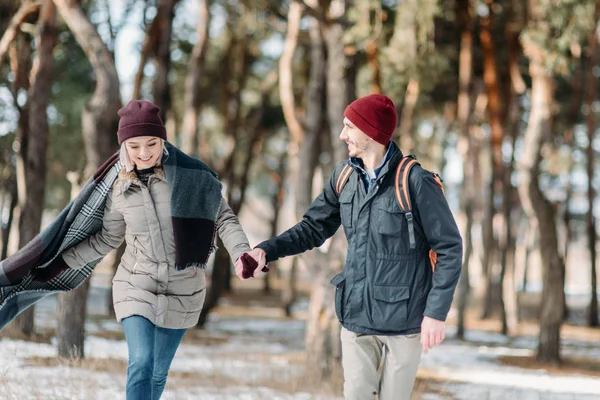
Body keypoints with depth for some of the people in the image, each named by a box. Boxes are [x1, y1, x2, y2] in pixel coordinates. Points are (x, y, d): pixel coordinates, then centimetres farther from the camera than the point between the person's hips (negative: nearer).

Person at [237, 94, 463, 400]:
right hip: (357, 317, 5)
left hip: (404, 319, -4)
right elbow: (314, 228, 12)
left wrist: (437, 312, -15)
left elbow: (449, 248, -11)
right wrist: (266, 251, -4)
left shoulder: (415, 181, -15)